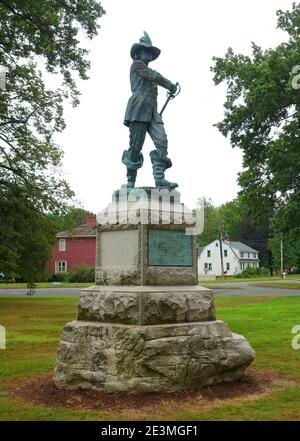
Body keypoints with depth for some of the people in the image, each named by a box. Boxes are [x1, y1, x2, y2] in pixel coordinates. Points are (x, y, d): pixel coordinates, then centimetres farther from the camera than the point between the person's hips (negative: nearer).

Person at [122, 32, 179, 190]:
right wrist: (171, 85, 2)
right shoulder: (136, 64, 9)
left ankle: (159, 178, -22)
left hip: (152, 111, 7)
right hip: (139, 109, -7)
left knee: (162, 142, -12)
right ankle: (130, 181, -2)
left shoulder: (147, 72, 32)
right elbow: (154, 76, -6)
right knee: (136, 146, -9)